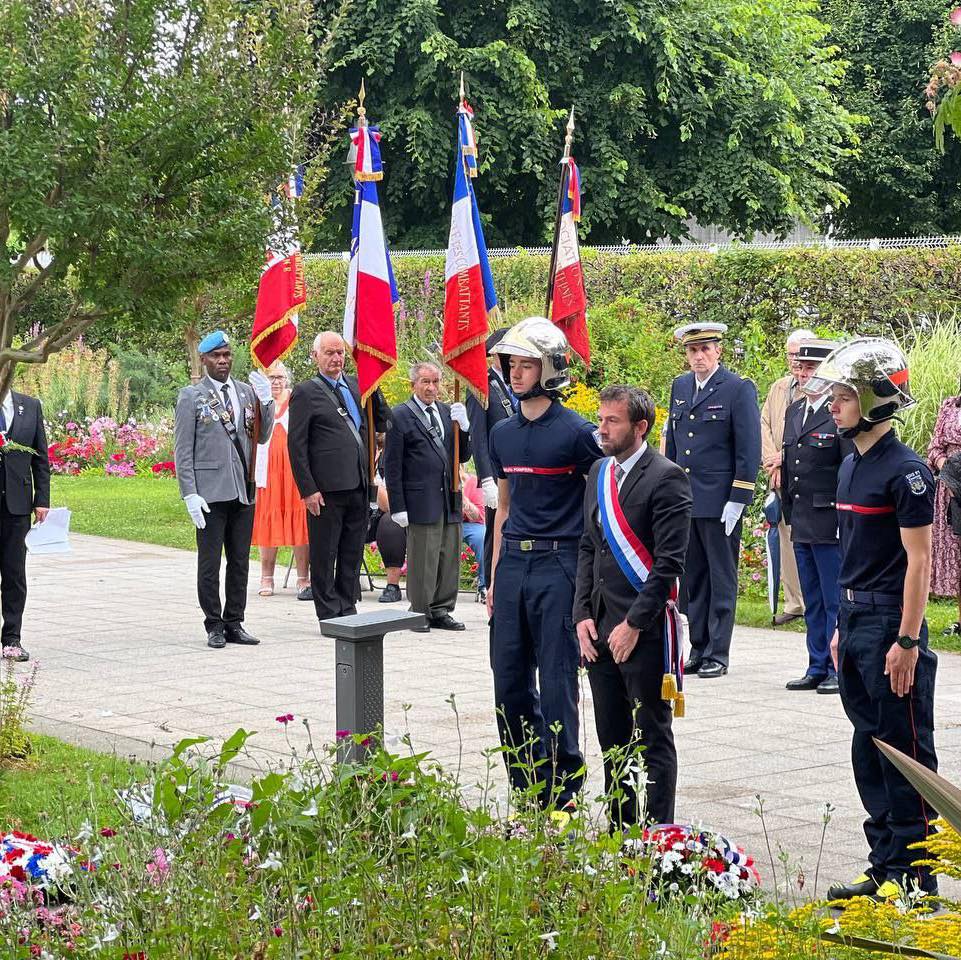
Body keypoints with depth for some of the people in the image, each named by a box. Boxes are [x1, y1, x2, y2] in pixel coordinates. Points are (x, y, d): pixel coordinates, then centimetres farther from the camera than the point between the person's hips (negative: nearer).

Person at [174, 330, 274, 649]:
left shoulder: (246, 392, 12)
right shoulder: (192, 396, -2)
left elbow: (262, 436, 14)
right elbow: (183, 451, -4)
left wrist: (265, 401, -2)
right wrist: (190, 494, -12)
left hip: (243, 490, 5)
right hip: (210, 491, -5)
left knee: (240, 561, 9)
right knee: (210, 563, 0)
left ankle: (234, 624, 17)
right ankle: (214, 626, 6)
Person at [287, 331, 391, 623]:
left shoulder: (357, 385, 13)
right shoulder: (305, 392, -4)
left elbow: (383, 423, 14)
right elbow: (296, 445, -7)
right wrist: (307, 490, -12)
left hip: (359, 486, 6)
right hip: (326, 489, -6)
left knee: (353, 553, 12)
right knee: (324, 555, 2)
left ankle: (347, 610, 22)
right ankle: (329, 616, 8)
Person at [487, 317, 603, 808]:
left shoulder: (576, 432, -8)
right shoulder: (503, 434, 11)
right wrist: (495, 576, 17)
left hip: (558, 565, -6)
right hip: (513, 564, 6)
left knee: (557, 684, -4)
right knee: (510, 681, 8)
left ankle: (562, 792, 5)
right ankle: (525, 788, 19)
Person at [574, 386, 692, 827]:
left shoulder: (666, 478, -11)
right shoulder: (599, 473, 12)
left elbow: (669, 562, -15)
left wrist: (634, 624, -16)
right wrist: (583, 614, 6)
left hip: (646, 630, -7)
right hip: (600, 626, 7)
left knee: (652, 740, 0)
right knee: (612, 739, 13)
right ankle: (618, 831, 22)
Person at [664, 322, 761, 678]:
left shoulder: (739, 389, -7)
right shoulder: (680, 387, 12)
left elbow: (749, 450, -9)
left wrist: (737, 501, -13)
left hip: (719, 502, -6)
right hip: (684, 499, 6)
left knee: (721, 579, 2)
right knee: (692, 578, 10)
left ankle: (717, 654, 6)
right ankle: (697, 649, 18)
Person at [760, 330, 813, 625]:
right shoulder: (778, 388, 17)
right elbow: (764, 425, 13)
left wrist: (786, 458, -13)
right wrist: (772, 461, -2)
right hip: (782, 478, 6)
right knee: (787, 538, 7)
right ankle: (794, 601, 13)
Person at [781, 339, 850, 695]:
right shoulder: (794, 412, 14)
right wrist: (789, 513, 17)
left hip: (830, 524, -8)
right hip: (802, 525, 8)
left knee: (836, 602, -2)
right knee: (813, 603, 14)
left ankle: (839, 671, 5)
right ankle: (818, 669, 21)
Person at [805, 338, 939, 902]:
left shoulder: (906, 472, -14)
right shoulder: (852, 467, 12)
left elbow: (918, 560, -16)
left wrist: (907, 641, -19)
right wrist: (843, 627, 18)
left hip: (892, 623, -9)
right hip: (856, 620, 9)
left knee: (906, 753, -2)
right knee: (870, 749, 12)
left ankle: (916, 878, 5)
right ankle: (885, 866, 20)